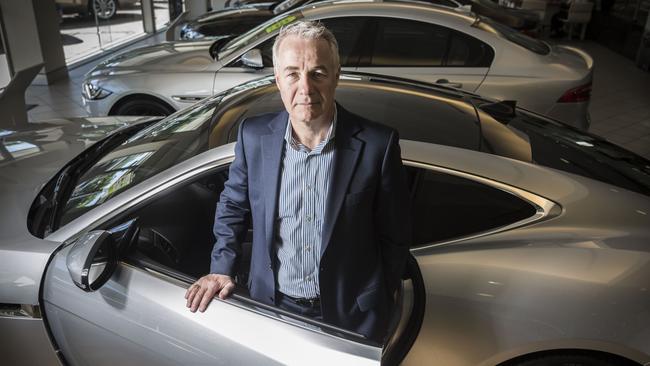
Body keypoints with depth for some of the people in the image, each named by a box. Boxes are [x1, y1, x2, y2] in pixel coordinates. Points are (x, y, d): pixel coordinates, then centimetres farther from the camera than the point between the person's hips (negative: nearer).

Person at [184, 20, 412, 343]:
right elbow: (232, 205, 6)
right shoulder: (254, 135, -10)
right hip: (271, 304, 3)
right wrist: (221, 268, 0)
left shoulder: (377, 144, -19)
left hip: (349, 315, -2)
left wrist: (381, 302, 0)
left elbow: (394, 235, -7)